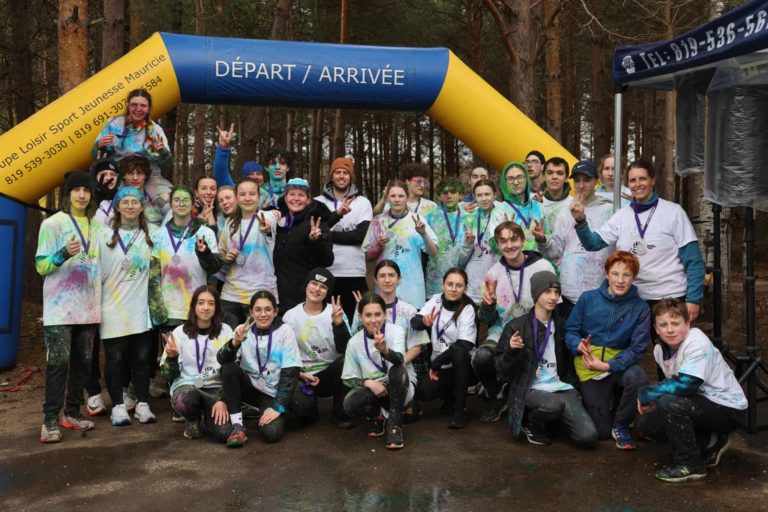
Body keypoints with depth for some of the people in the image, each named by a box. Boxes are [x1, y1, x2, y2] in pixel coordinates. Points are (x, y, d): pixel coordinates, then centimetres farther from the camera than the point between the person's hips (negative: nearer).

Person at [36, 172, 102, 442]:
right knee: (58, 362, -7)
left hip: (88, 307, 5)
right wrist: (64, 254, -24)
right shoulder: (53, 223, -3)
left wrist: (100, 297, 14)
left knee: (83, 362, 8)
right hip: (60, 307, -5)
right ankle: (50, 419, 0)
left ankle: (72, 412, 19)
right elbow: (41, 266, -6)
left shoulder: (95, 225, 11)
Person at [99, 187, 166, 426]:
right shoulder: (105, 236, 2)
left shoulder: (150, 235, 7)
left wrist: (157, 307, 7)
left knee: (142, 357, 6)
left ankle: (142, 404, 15)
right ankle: (118, 406, 13)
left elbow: (156, 272, 12)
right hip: (113, 308, -2)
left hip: (142, 308, 2)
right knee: (115, 359, 3)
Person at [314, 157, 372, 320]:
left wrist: (328, 235, -9)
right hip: (325, 272, 1)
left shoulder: (363, 202, 6)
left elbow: (362, 234, -8)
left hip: (355, 273, 0)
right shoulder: (319, 202, 8)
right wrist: (337, 214, -21)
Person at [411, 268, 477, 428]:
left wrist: (436, 363, -24)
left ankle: (460, 409, -21)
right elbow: (414, 322, -14)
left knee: (459, 352, -36)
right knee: (422, 391, -23)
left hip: (461, 365, -3)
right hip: (438, 364, 3)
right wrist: (424, 322, -37)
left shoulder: (467, 309, -15)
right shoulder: (436, 300, -3)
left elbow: (464, 344, -25)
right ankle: (450, 394, 12)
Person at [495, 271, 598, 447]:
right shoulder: (516, 327, -1)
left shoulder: (562, 325, 12)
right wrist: (511, 351, -21)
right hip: (530, 389, -3)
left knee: (588, 437, -17)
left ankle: (553, 418, 12)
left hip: (562, 387, 4)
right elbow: (502, 369, -3)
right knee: (556, 403, -37)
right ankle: (531, 423, -3)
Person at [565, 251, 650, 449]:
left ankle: (621, 425, -8)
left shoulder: (640, 308, -8)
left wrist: (608, 365, -25)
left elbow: (637, 349, -11)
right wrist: (579, 345, -22)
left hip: (620, 363, 0)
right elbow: (570, 330, 1)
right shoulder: (588, 298, -4)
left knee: (637, 377, -37)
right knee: (602, 431, -1)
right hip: (589, 368, 0)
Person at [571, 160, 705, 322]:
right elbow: (593, 243, 0)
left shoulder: (673, 212, -5)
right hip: (635, 299, 3)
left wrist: (693, 299, -11)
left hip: (671, 298, -3)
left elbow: (693, 260, -6)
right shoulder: (621, 216, 5)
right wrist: (580, 221, -18)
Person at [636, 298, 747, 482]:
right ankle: (711, 443, 16)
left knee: (670, 403, -31)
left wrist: (645, 393, -23)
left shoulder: (697, 343, -25)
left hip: (729, 410, -8)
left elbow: (685, 385, -35)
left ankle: (690, 464, -10)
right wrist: (650, 398, -11)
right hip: (700, 401, 8)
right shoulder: (660, 350, -2)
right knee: (645, 424, -2)